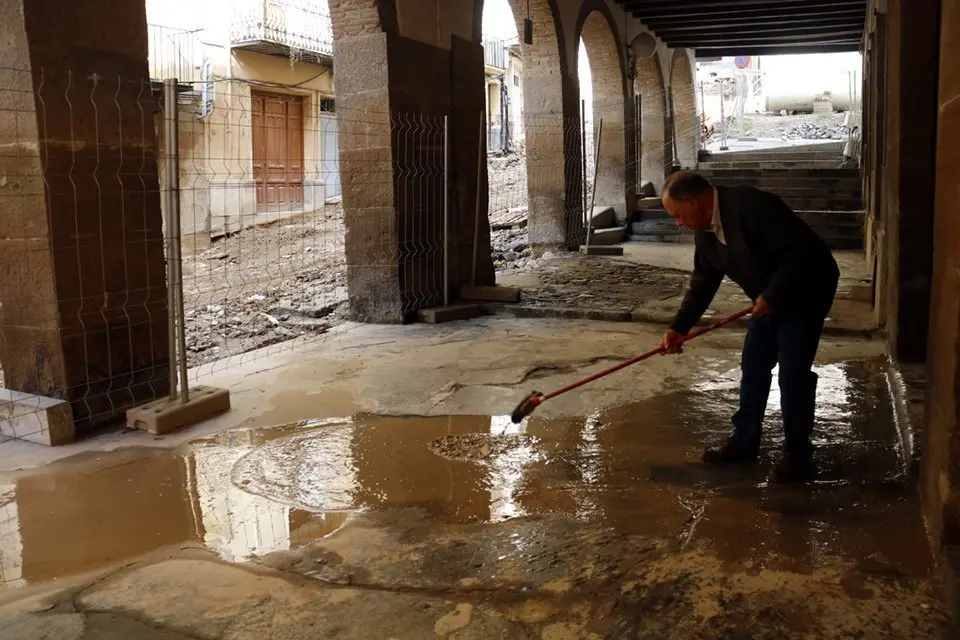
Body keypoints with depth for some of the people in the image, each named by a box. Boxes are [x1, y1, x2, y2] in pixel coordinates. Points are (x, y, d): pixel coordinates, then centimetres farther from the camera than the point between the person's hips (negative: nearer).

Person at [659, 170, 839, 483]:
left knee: (793, 373, -7)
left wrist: (772, 296, -27)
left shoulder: (751, 206, -30)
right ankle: (744, 442, 22)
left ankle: (797, 454, 7)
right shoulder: (707, 229, -2)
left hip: (806, 290, -8)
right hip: (769, 299, 9)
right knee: (753, 368, 10)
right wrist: (679, 328, 0)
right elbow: (703, 282, 6)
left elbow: (802, 249, -32)